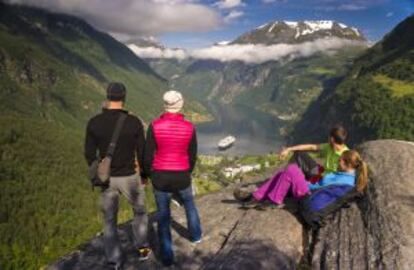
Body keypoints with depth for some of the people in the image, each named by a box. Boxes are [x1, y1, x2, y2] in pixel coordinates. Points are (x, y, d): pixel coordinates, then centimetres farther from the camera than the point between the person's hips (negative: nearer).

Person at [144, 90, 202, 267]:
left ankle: (167, 256, 25)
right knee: (189, 204, 32)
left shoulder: (155, 126, -15)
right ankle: (195, 235, 51)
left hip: (160, 178, -1)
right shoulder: (189, 127, -11)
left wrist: (147, 174, 9)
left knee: (163, 216, 17)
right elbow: (193, 156, -1)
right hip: (182, 178, 1)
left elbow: (148, 156, -10)